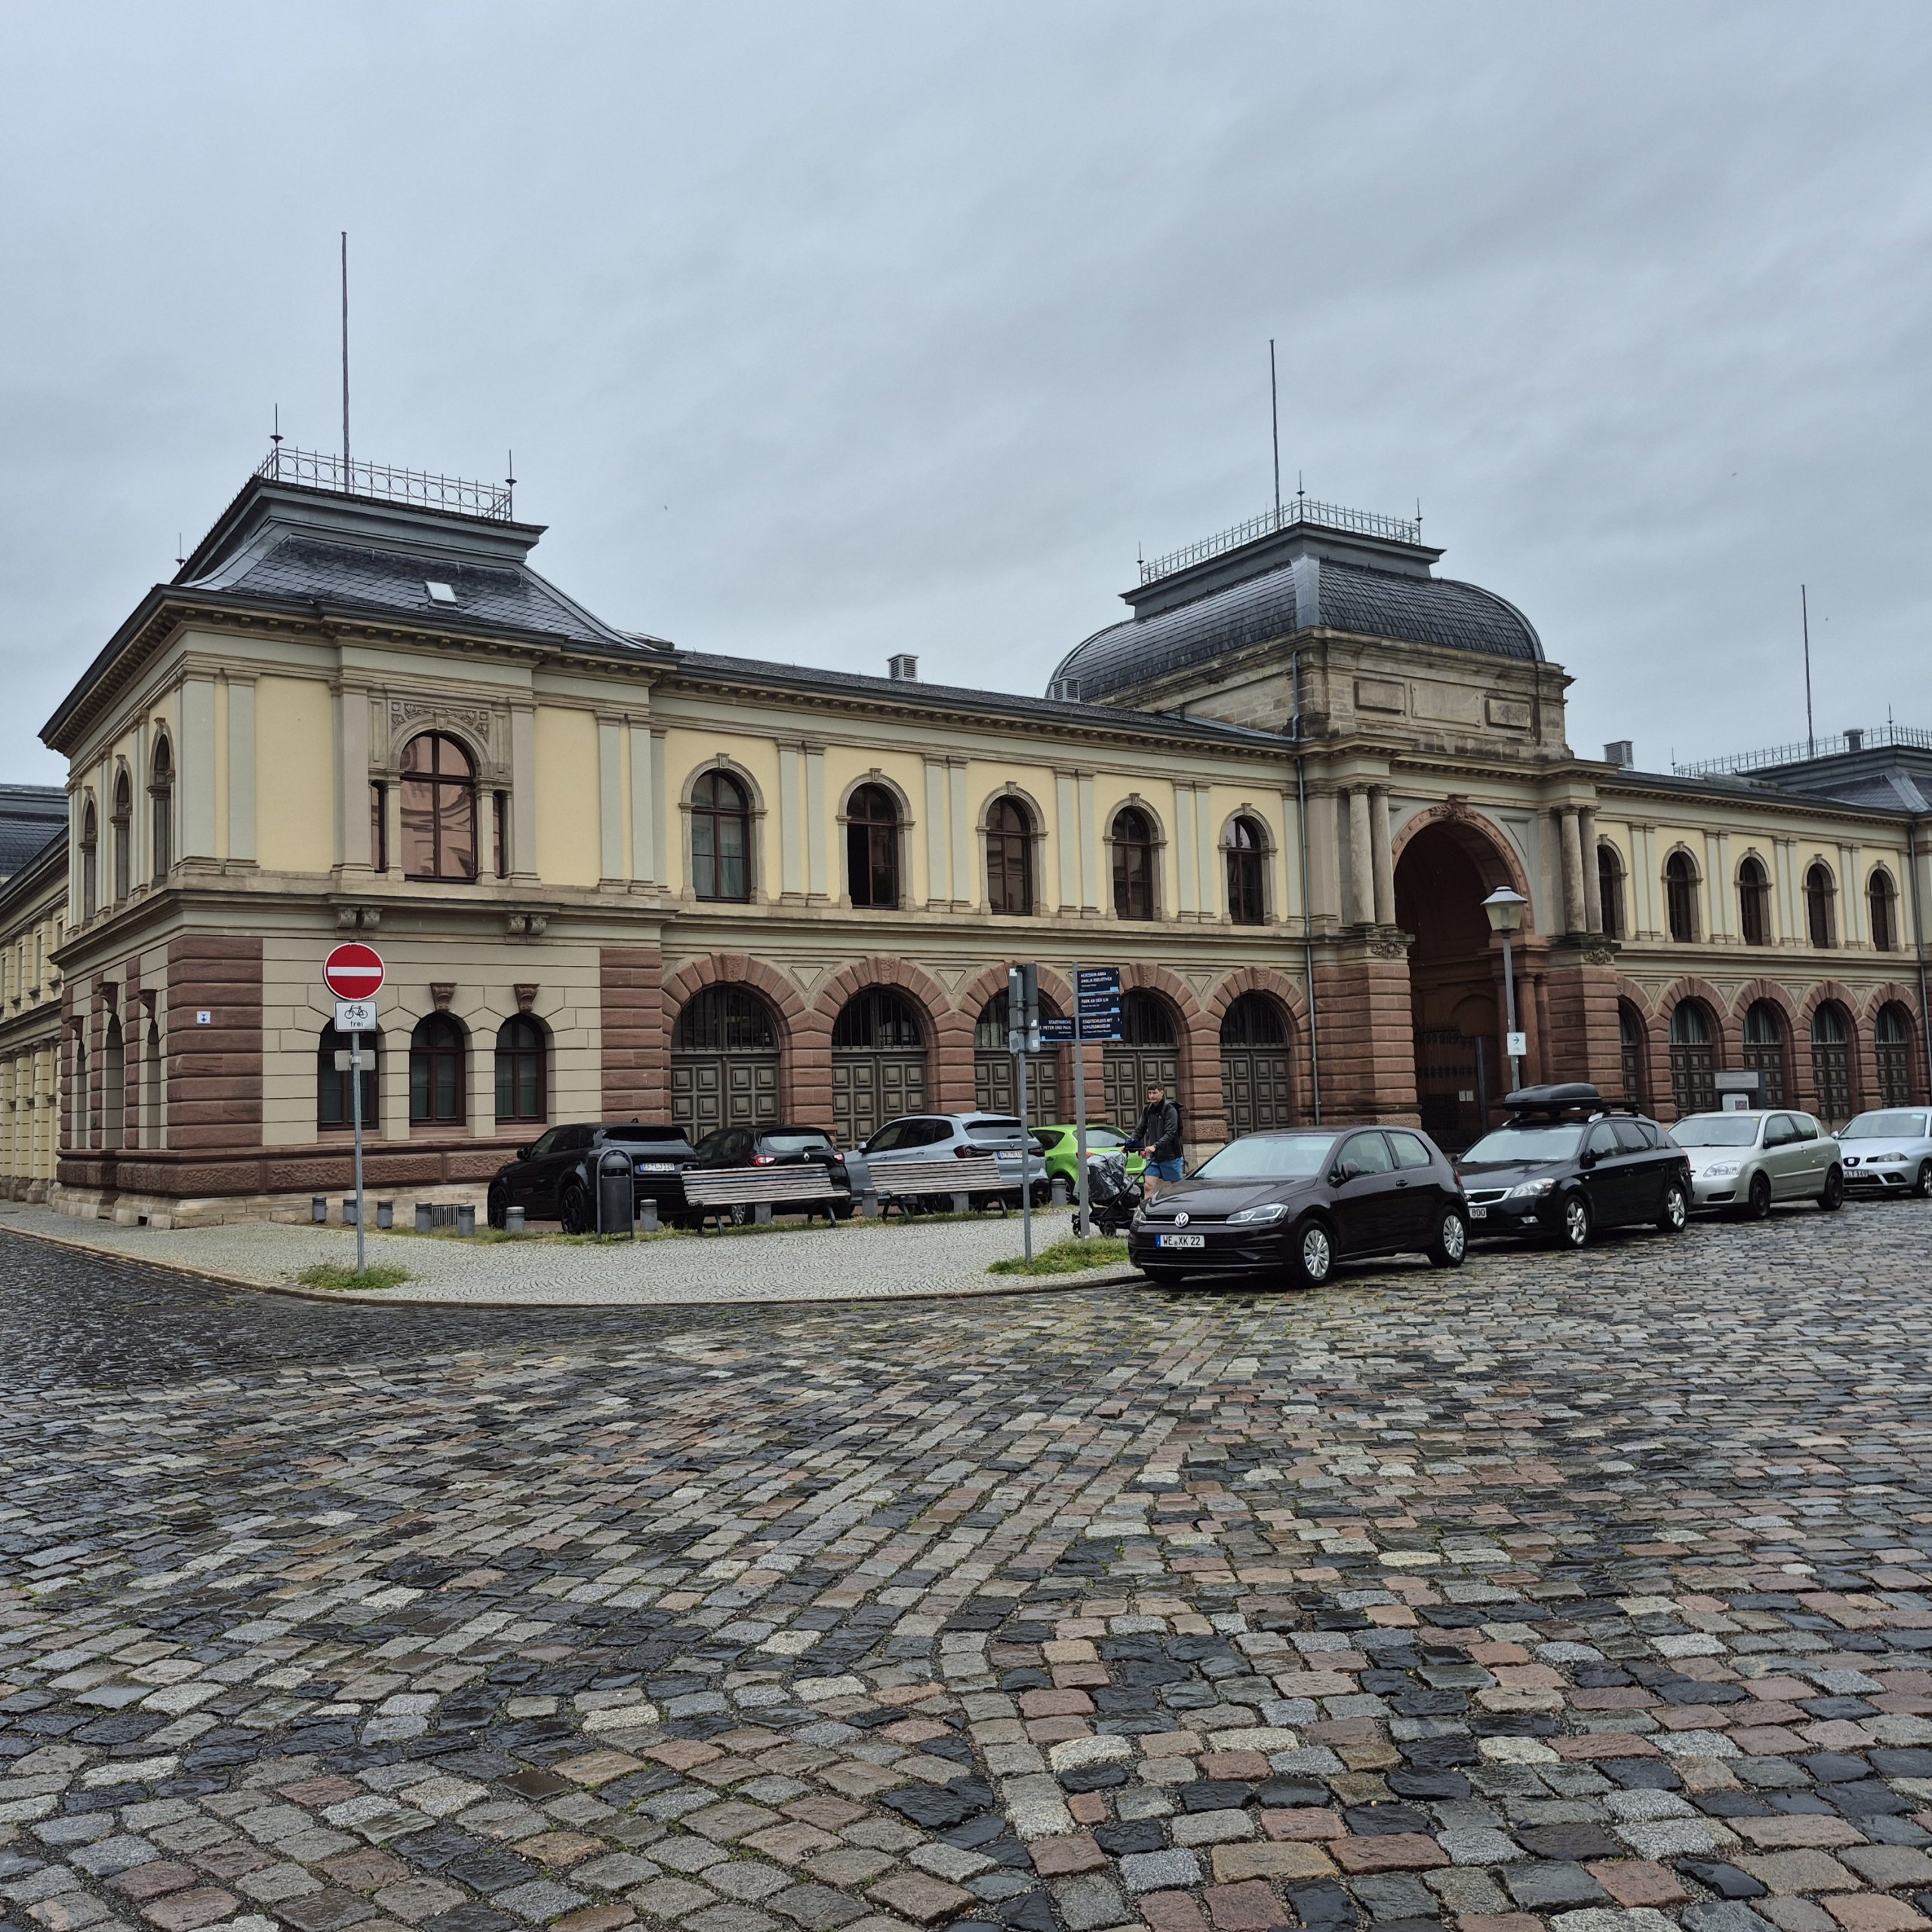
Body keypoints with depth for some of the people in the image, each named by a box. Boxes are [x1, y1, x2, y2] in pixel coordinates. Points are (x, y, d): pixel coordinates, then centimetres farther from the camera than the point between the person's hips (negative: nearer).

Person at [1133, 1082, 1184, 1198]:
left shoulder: (1170, 1109, -10)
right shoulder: (1148, 1110, 8)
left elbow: (1170, 1133, -21)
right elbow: (1140, 1130, 9)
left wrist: (1156, 1146, -32)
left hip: (1171, 1157, -5)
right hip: (1153, 1157, 5)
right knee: (1148, 1185, -8)